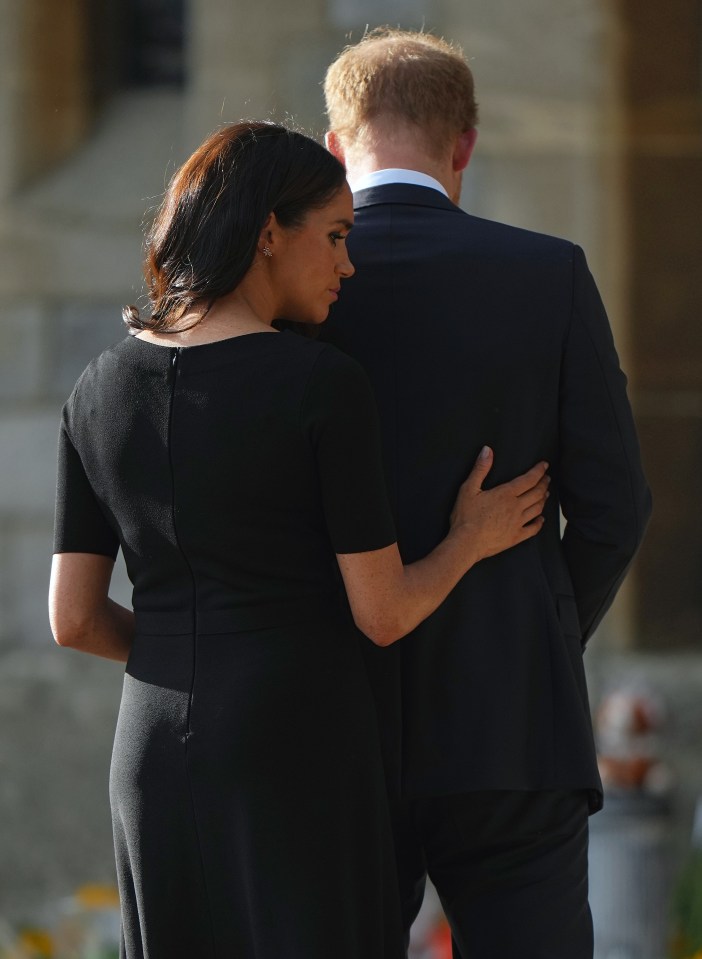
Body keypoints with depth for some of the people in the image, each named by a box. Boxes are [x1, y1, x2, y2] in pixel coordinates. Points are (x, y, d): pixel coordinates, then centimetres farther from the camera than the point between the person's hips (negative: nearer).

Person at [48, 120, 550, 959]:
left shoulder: (100, 391, 5)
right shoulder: (324, 385, -12)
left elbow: (73, 619, 6)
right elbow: (383, 613, -9)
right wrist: (471, 542, 11)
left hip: (157, 758, 6)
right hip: (302, 761, -6)